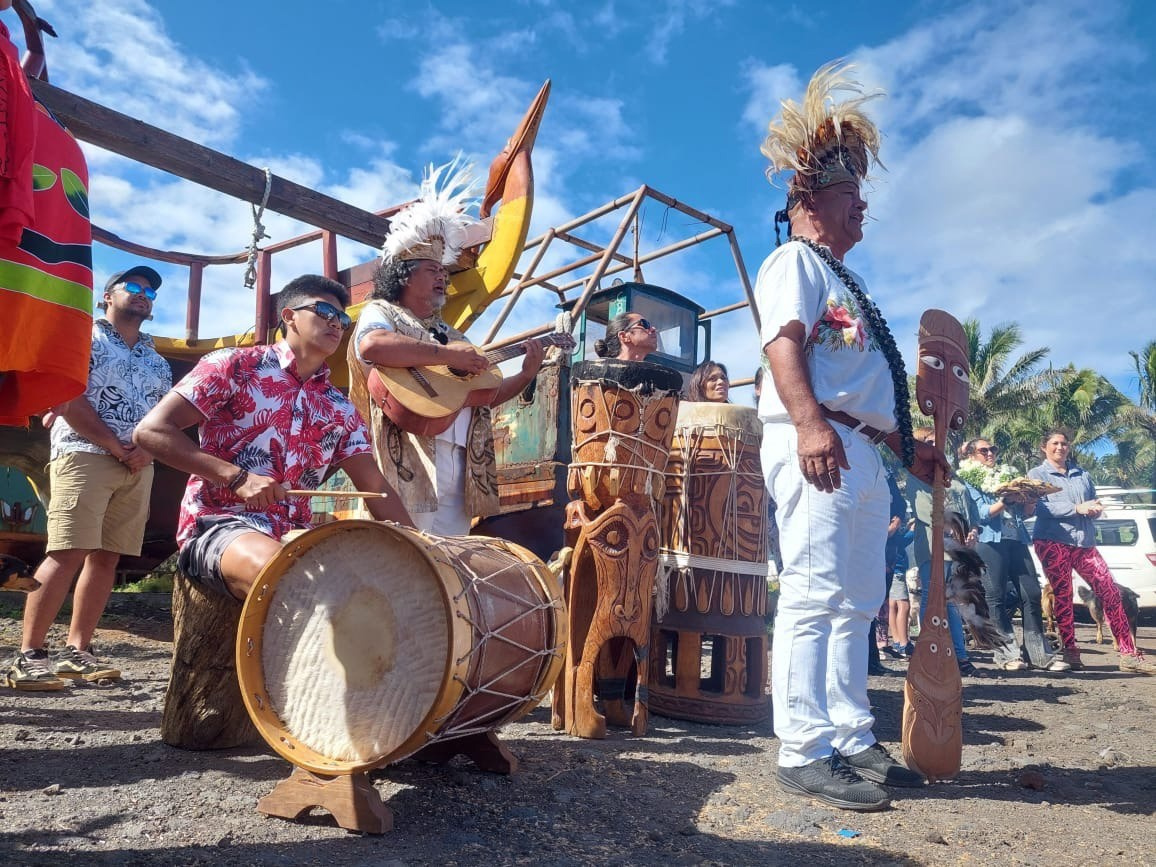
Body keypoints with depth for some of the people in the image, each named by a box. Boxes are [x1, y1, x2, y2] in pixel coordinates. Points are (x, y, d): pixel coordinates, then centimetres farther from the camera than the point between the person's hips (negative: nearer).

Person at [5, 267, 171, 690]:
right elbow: (66, 400, -8)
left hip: (138, 468, 6)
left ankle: (77, 651, 10)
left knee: (107, 557, 4)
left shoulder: (157, 360, 21)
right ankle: (28, 656, -9)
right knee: (68, 554, -13)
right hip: (85, 456, -6)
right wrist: (117, 447, -11)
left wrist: (147, 449, -3)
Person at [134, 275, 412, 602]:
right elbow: (151, 430, -7)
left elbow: (376, 487, 11)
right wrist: (236, 477, -17)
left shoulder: (340, 409, 14)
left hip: (296, 536, 6)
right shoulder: (235, 366, 0)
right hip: (218, 523, -5)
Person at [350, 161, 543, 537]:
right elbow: (372, 346, -22)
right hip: (407, 471, -7)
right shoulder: (381, 313, 4)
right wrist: (448, 355, -19)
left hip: (459, 480, 8)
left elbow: (483, 397, 27)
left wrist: (526, 375, 14)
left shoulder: (449, 333, 25)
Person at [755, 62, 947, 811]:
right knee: (813, 595, -12)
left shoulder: (845, 280, 30)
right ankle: (805, 752, -8)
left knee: (856, 604, 10)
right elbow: (782, 342, -16)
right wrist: (810, 423, -30)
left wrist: (905, 446, 27)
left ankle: (852, 740, 17)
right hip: (817, 446, -10)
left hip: (863, 453, 10)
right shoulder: (795, 261, 2)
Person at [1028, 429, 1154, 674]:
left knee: (1110, 591, -4)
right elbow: (1040, 507, -8)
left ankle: (1128, 653, -1)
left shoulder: (1081, 474, 20)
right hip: (1052, 541, -4)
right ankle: (1069, 650, 7)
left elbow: (1094, 502, 20)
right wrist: (1077, 508, -16)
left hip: (1084, 542, 4)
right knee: (1062, 595, -2)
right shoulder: (1037, 474, 5)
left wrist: (1095, 509, -5)